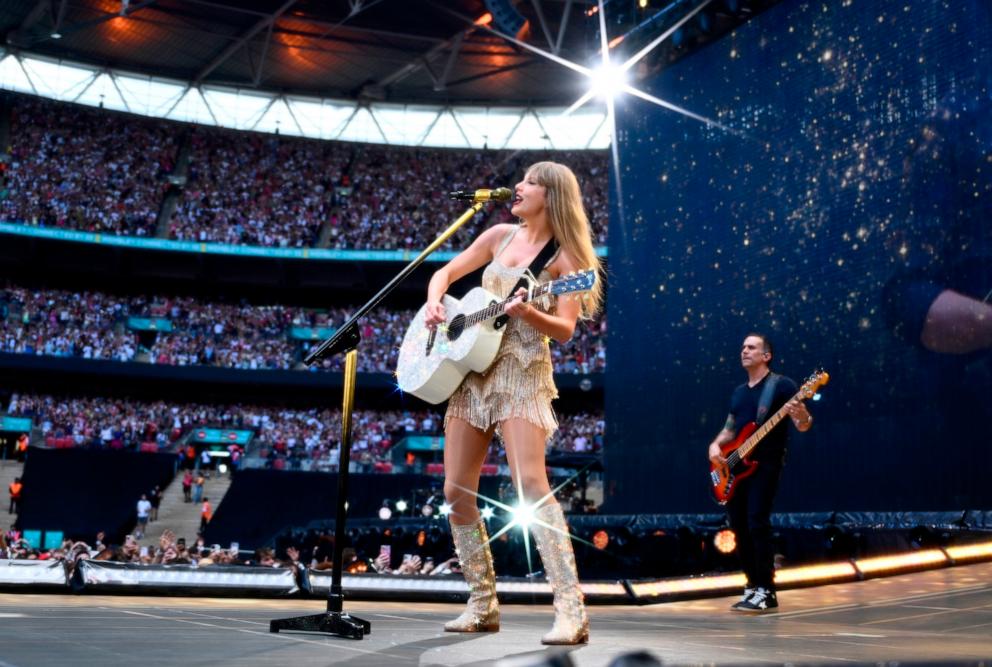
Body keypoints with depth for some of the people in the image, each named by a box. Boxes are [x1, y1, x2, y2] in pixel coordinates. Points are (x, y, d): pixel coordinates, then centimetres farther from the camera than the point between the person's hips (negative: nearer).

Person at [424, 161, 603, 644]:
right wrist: (434, 303, -3)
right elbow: (446, 273, 17)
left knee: (531, 484, -22)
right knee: (456, 493, 4)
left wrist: (526, 312, -28)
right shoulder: (501, 235, 12)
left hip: (522, 373, -6)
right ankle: (483, 606, 16)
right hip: (472, 369, 6)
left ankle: (571, 612, -20)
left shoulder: (565, 255, -4)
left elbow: (565, 329, -11)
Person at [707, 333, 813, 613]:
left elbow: (803, 426, -10)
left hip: (765, 463, -7)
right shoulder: (738, 392, 19)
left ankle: (766, 591, -11)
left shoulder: (781, 385, -3)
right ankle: (753, 585, 18)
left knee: (757, 522, -17)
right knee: (738, 525, 7)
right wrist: (716, 444, 5)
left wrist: (802, 416, -33)